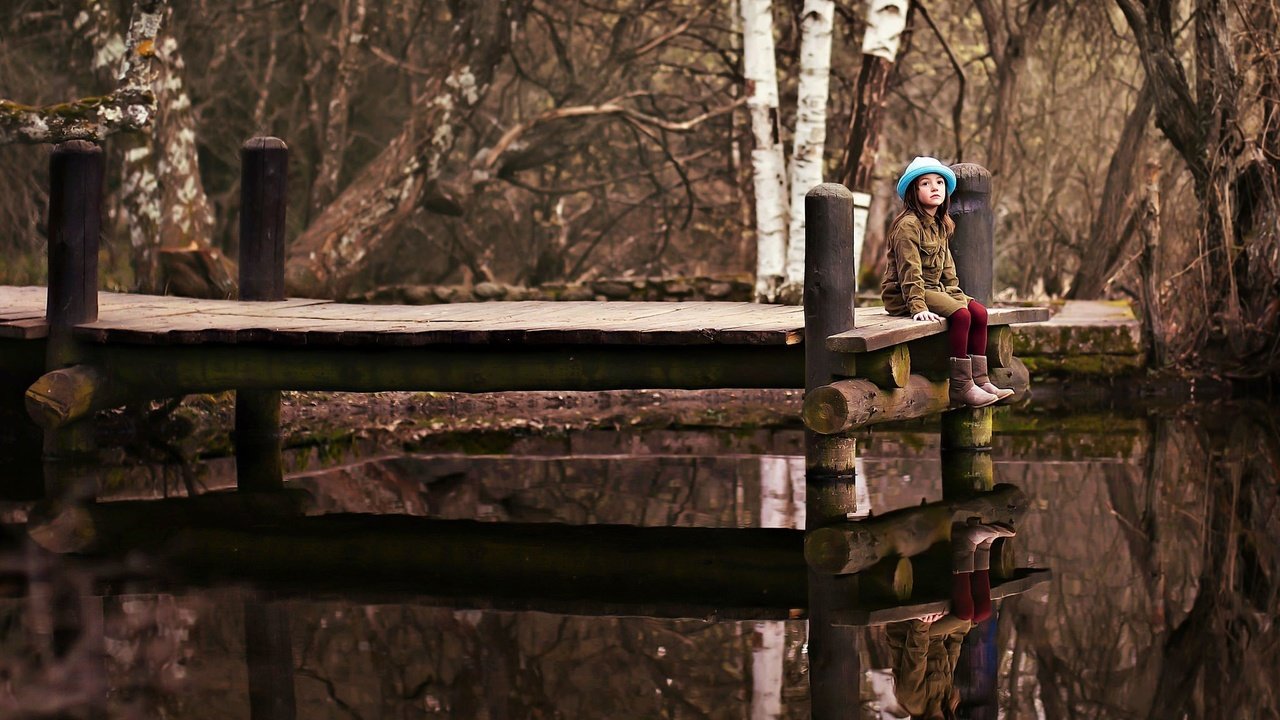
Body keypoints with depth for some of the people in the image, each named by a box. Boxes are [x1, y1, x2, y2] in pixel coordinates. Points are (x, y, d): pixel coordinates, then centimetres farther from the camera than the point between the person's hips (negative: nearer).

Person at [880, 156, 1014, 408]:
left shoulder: (941, 226, 15)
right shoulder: (908, 225, -15)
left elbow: (947, 266, 19)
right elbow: (910, 271, -21)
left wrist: (957, 295, 7)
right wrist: (918, 307, -28)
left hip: (935, 289, 9)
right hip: (903, 294, -9)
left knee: (979, 311, -8)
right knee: (960, 315, -26)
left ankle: (980, 380, -7)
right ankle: (960, 387, -24)